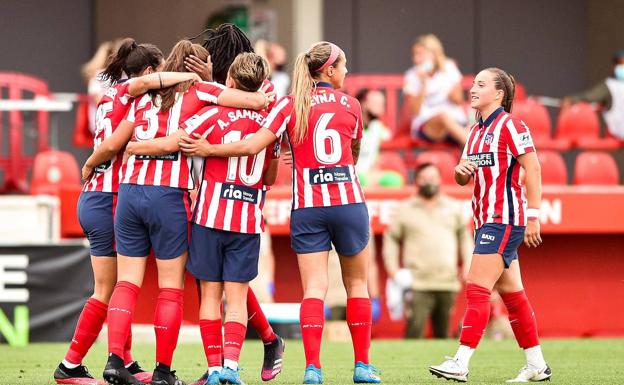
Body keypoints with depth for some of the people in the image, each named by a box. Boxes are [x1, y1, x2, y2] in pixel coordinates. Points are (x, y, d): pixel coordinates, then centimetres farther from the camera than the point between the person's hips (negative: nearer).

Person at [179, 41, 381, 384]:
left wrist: (207, 149, -3)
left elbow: (252, 145, -10)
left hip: (307, 206, 0)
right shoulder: (351, 105, 5)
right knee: (356, 283, 13)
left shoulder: (289, 105, 1)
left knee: (313, 288, -2)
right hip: (349, 202, 0)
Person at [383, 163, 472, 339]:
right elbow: (391, 238, 10)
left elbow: (464, 235, 21)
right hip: (418, 285, -3)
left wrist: (467, 263, 10)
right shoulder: (405, 210, 7)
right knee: (414, 330, -16)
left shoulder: (453, 207, 14)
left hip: (448, 284, 3)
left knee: (443, 333, 5)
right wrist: (392, 268, 1)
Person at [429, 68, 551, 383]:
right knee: (511, 293, 10)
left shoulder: (510, 126, -10)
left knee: (477, 287, -14)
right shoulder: (476, 132, 16)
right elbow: (462, 179, 21)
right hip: (486, 221, 9)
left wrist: (533, 216, -17)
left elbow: (533, 170, -13)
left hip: (504, 220, -9)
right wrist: (461, 170, -4)